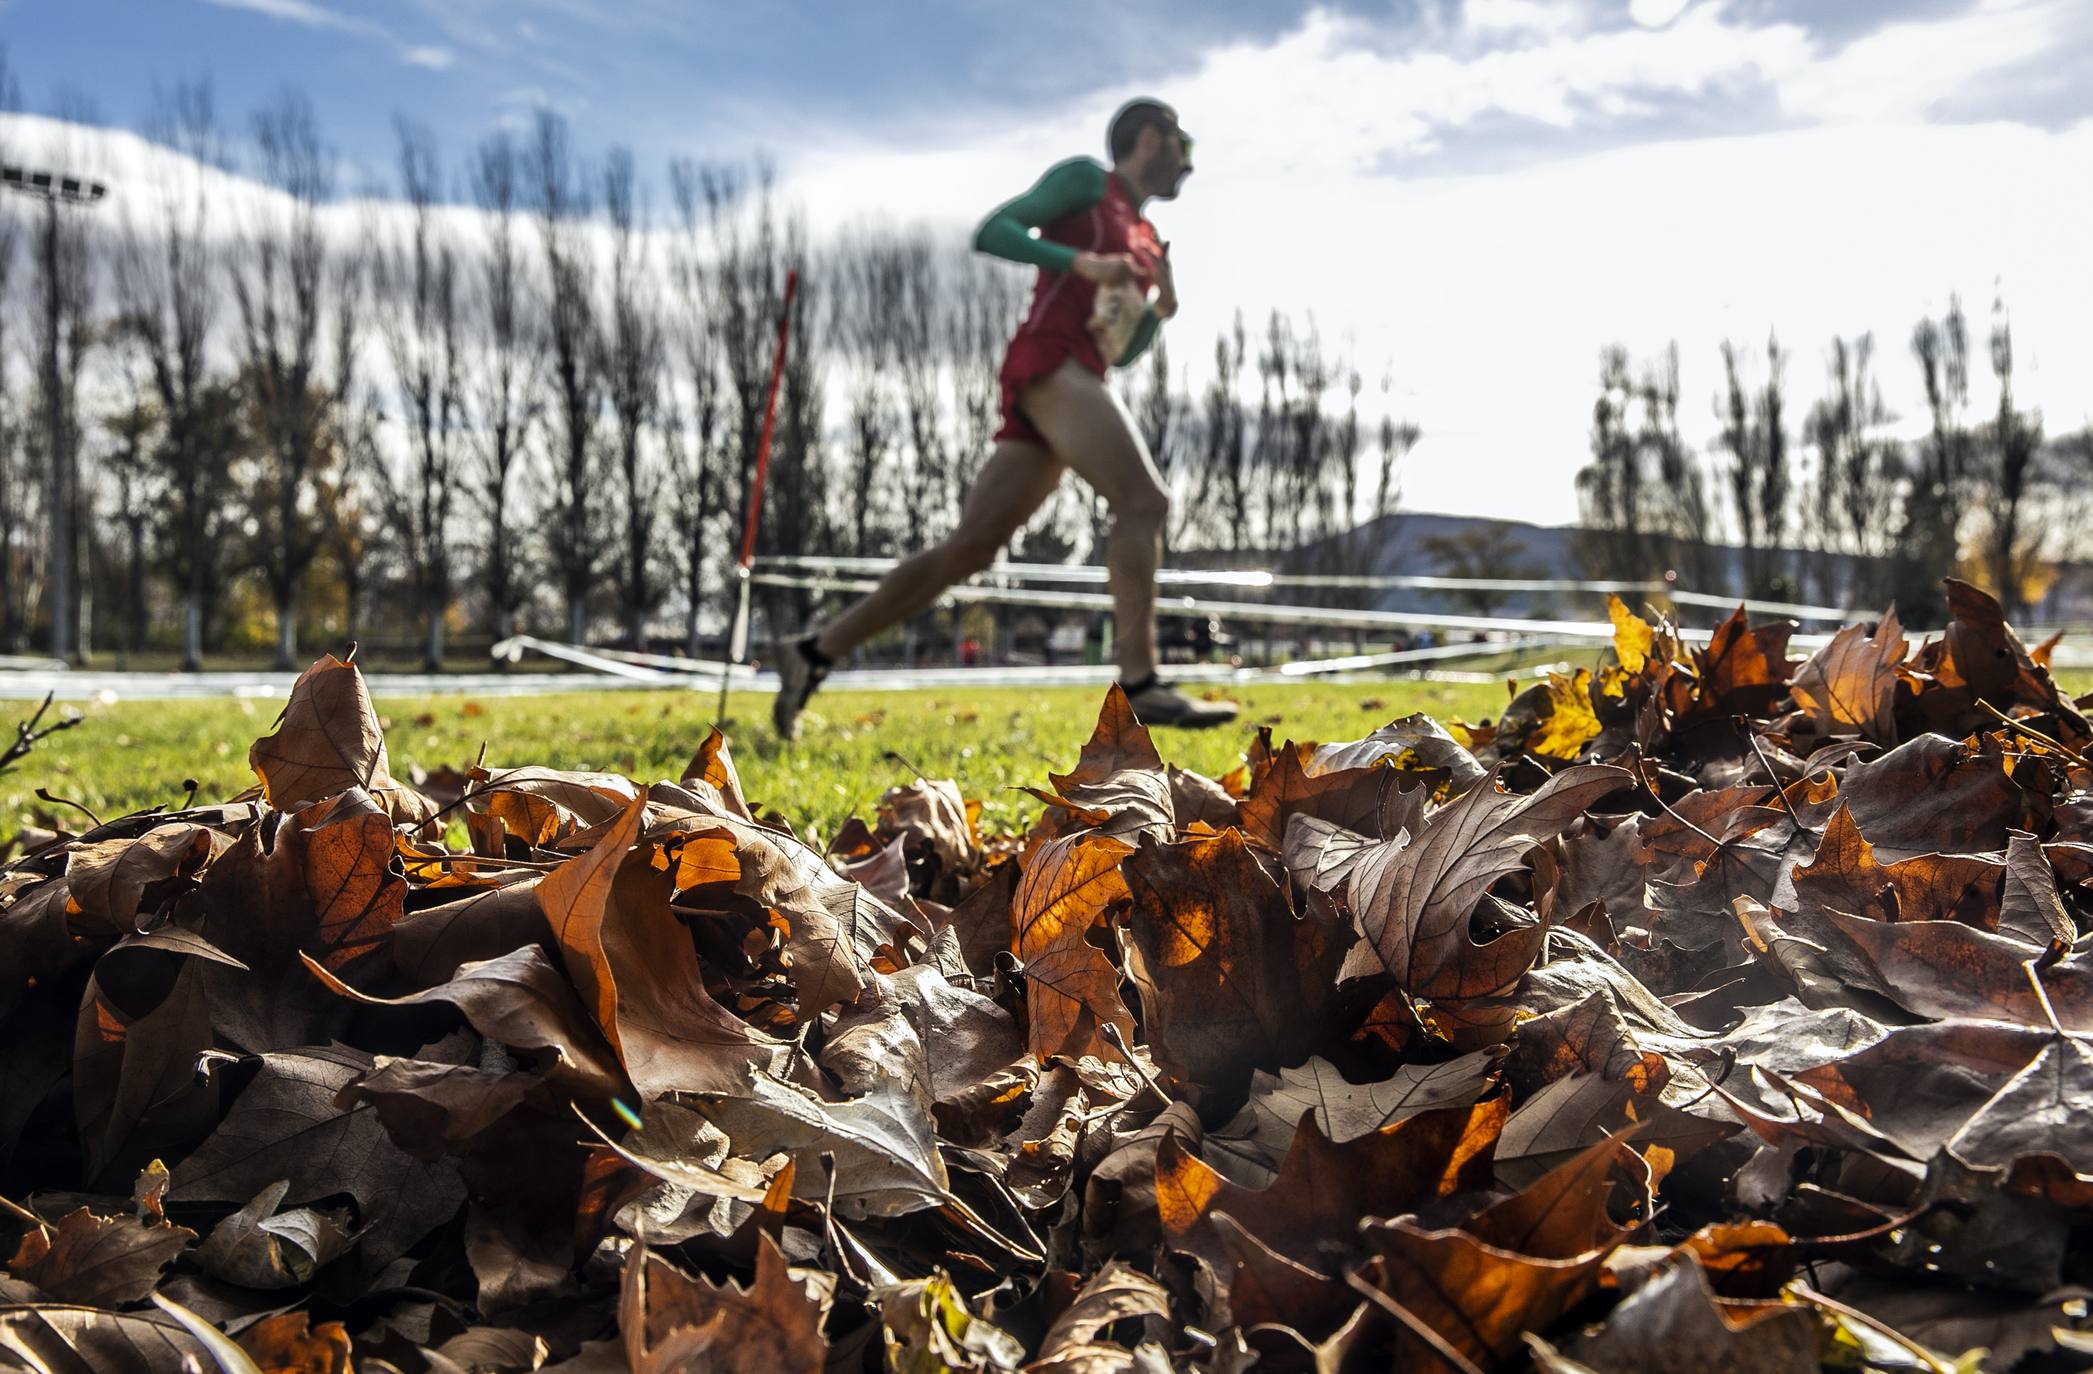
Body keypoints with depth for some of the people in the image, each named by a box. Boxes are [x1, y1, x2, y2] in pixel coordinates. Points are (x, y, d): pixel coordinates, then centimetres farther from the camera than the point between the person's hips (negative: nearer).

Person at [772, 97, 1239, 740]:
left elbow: (1122, 351, 32)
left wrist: (1162, 308, 13)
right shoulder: (1085, 177, 9)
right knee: (1145, 499, -22)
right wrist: (1081, 262, -13)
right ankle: (1140, 685, -30)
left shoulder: (1147, 239, 30)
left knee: (969, 547, 0)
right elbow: (989, 231, -2)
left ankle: (815, 652, 4)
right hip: (1049, 361, -8)